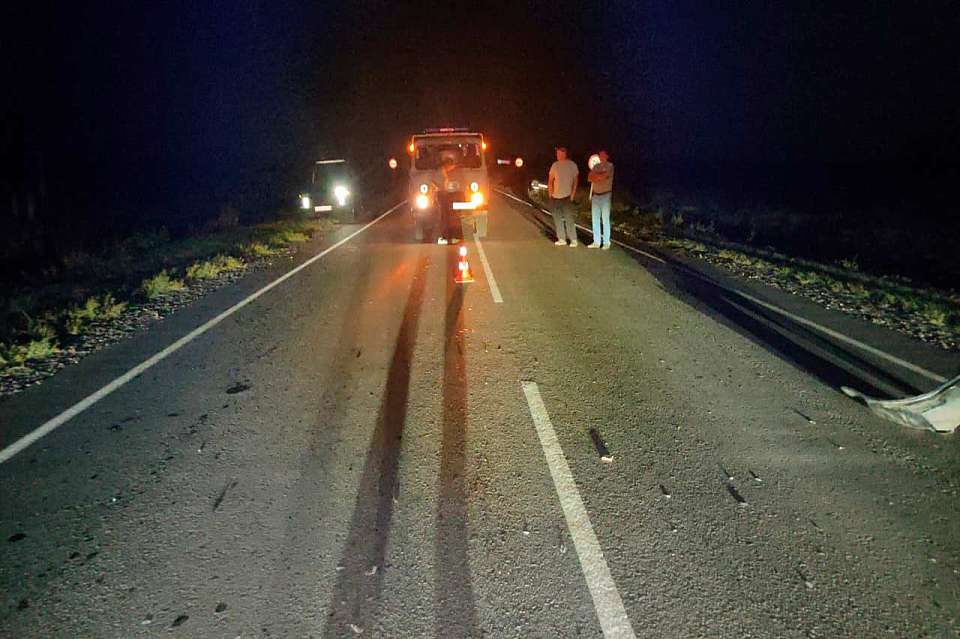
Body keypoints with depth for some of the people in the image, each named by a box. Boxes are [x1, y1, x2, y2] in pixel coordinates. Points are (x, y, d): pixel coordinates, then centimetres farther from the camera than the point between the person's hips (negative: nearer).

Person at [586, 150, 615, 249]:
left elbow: (604, 176, -19)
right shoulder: (596, 166, 12)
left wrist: (595, 176, -3)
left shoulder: (610, 165, -5)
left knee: (605, 220, -6)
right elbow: (589, 178, 2)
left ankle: (606, 243, -3)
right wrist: (599, 177, -11)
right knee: (595, 219, 6)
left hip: (605, 195, -6)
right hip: (596, 195, 6)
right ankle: (596, 242, 12)